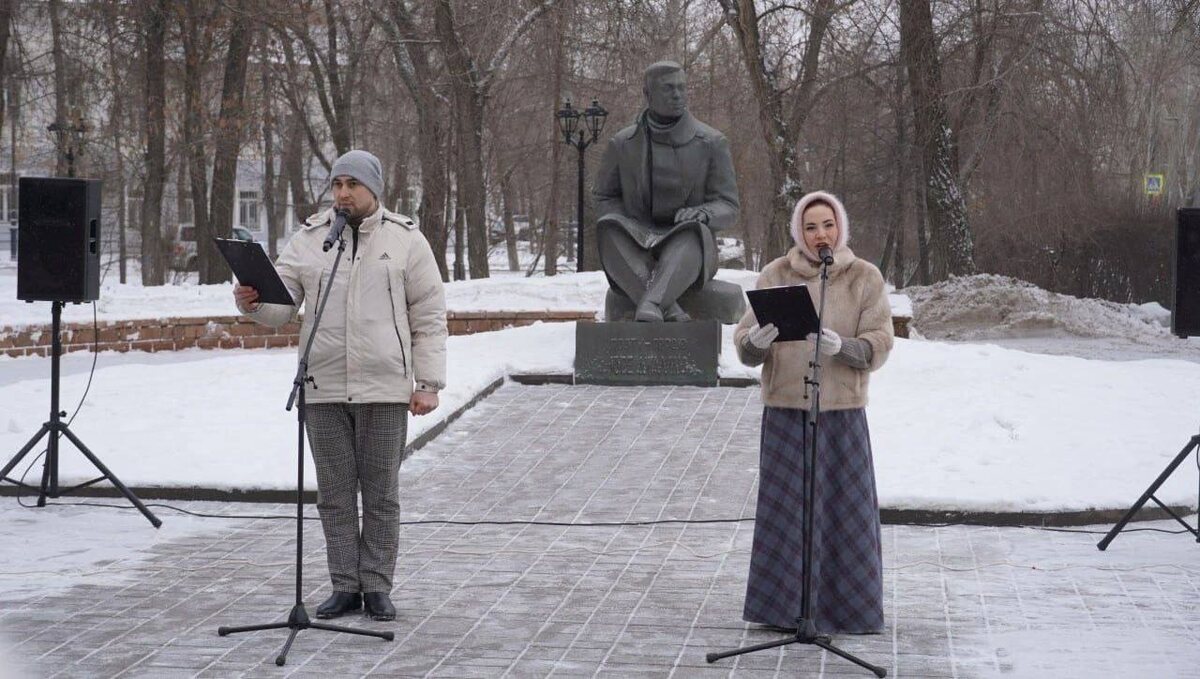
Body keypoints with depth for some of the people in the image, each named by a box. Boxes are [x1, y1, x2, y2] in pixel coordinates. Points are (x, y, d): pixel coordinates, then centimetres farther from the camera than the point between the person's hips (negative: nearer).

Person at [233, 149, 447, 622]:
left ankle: (377, 587, 12)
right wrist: (253, 302, -21)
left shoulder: (405, 240, 2)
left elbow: (429, 317, 2)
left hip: (384, 389, -2)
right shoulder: (308, 240, 7)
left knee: (381, 493, 4)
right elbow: (281, 306, 2)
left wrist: (428, 383, -5)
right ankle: (345, 587, 15)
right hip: (324, 390, 2)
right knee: (335, 493, 7)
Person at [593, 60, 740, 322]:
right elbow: (604, 198, 16)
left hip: (689, 250, -1)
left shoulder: (711, 143, 4)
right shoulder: (622, 144, 7)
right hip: (636, 249, 1)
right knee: (608, 229, -33)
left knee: (692, 233, -37)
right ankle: (672, 315, -49)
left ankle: (649, 308, -62)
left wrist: (701, 213, -22)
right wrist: (628, 225, -7)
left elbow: (727, 208, 3)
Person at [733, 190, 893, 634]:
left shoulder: (865, 278, 2)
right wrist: (755, 341, -23)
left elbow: (879, 346, -5)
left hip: (842, 411, -1)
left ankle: (846, 606, 15)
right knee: (784, 510, 4)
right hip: (784, 410, 1)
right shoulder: (775, 276, 4)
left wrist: (841, 347, -25)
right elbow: (744, 345, 1)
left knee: (846, 510, 2)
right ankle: (783, 607, 14)